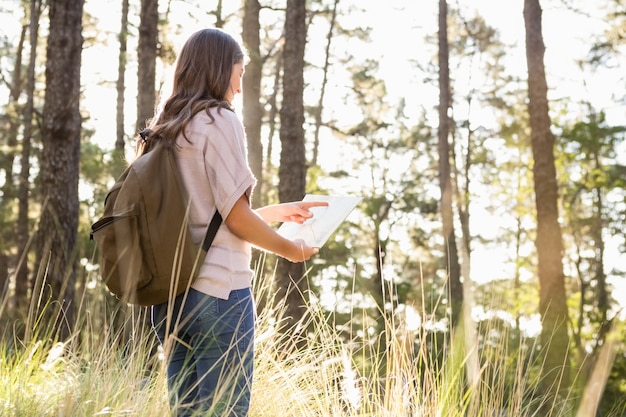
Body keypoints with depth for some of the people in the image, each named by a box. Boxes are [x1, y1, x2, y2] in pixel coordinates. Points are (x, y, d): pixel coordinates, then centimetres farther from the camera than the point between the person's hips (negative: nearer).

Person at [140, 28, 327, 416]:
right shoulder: (219, 120, -8)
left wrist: (278, 211, 24)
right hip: (217, 290, -8)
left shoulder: (165, 129, 15)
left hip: (170, 293, 8)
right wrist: (290, 249, 4)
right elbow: (236, 217, -11)